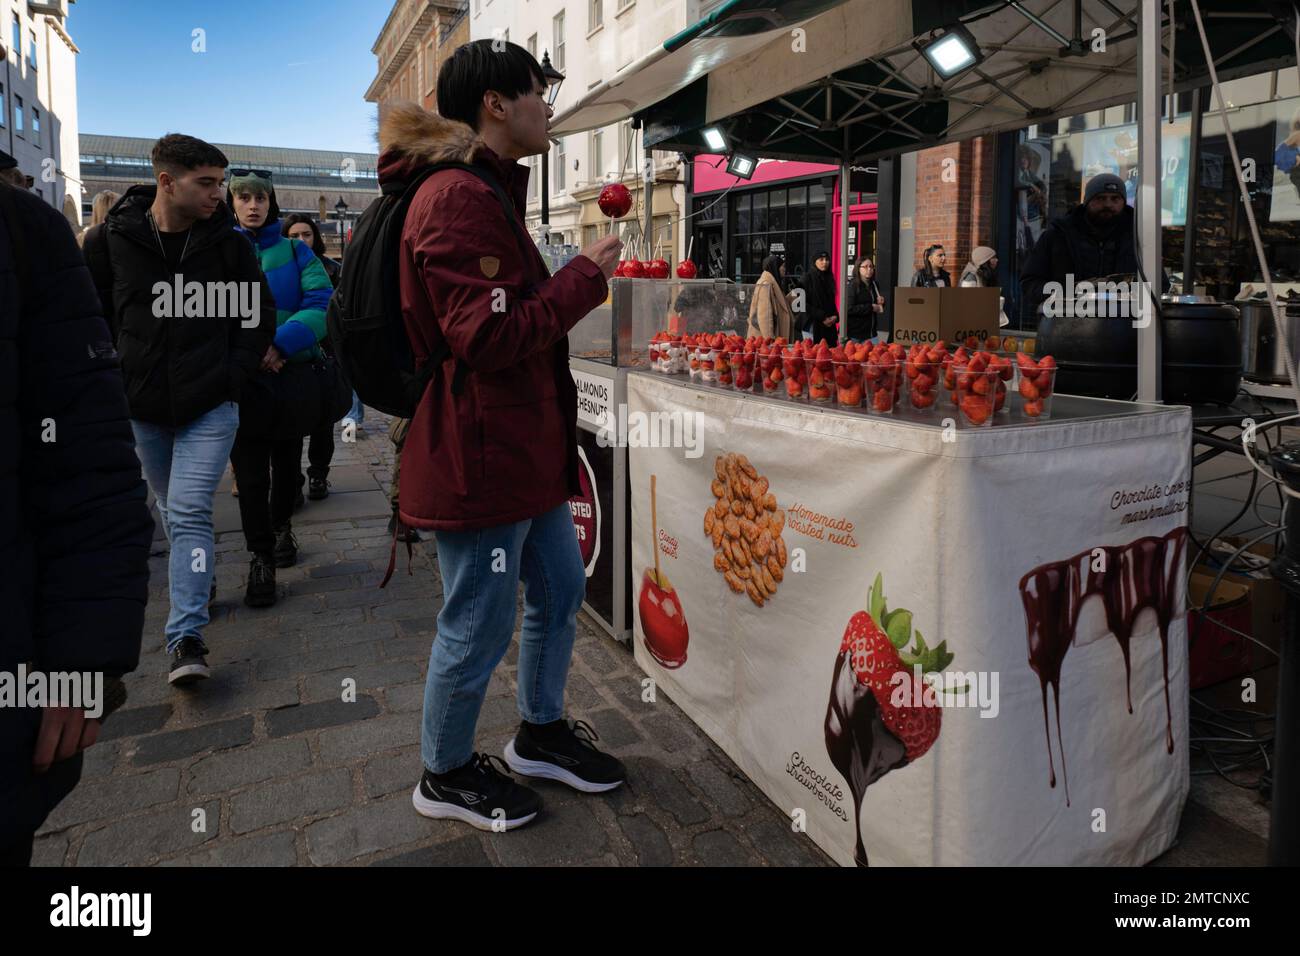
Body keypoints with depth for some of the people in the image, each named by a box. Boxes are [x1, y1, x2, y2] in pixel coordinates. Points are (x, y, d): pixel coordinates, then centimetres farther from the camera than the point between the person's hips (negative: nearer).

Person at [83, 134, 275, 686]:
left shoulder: (228, 243, -4)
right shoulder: (110, 240, -3)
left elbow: (258, 314, 4)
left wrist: (233, 376, -5)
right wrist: (114, 380, 1)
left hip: (209, 406, -2)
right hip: (142, 408, 2)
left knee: (189, 513, -10)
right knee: (172, 511, 17)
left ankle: (187, 636, -7)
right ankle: (199, 580, 41)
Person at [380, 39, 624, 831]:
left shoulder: (489, 193, 17)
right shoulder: (457, 199, -18)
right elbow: (490, 337, -24)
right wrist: (586, 276, -15)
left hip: (525, 450, 11)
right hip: (478, 458, -11)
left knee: (561, 591, 19)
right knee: (478, 627, 4)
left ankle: (541, 734, 39)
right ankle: (446, 775, 28)